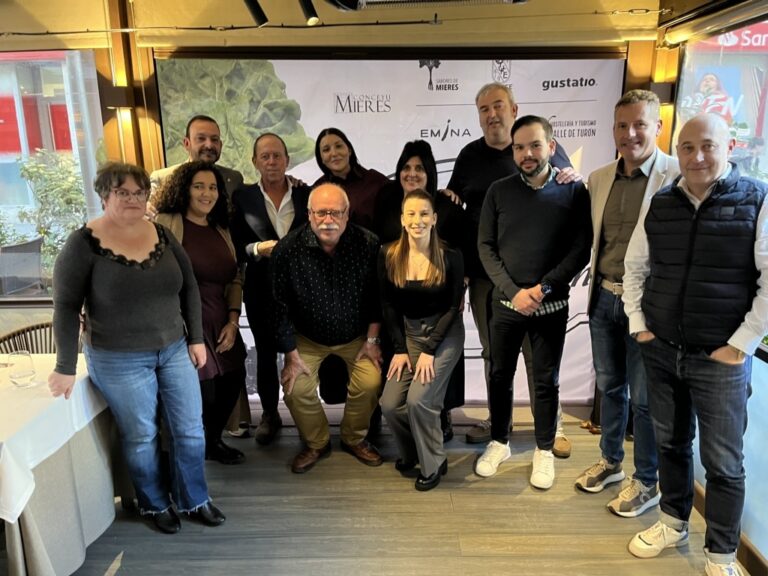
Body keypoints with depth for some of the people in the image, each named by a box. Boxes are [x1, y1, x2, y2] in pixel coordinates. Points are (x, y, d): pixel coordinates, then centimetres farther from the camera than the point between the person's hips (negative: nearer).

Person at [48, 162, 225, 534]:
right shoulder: (83, 243, -12)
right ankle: (155, 504, 33)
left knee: (191, 430, 9)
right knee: (141, 437, 9)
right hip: (119, 360, -4)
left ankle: (194, 500, 30)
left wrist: (196, 338, 4)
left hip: (174, 350, 4)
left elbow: (189, 288, 7)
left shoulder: (161, 235, 1)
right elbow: (66, 307, -10)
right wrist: (66, 367, -11)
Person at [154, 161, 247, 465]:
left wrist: (233, 321, 3)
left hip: (220, 326, 6)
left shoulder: (221, 230, 13)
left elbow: (235, 279, 13)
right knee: (202, 393, -3)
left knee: (230, 386, 12)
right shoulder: (165, 224, -6)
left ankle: (212, 441, 39)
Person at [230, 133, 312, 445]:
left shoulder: (306, 194, 1)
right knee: (266, 352, 11)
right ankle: (269, 414, 28)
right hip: (262, 289, 0)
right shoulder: (243, 197, 0)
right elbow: (235, 245, 0)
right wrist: (258, 248, -17)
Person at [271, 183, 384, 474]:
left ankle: (354, 439, 13)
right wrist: (292, 356, -11)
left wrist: (372, 340, -5)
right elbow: (280, 307, -13)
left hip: (356, 335, 0)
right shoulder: (287, 249, -20)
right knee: (296, 388, -15)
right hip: (307, 337, 0)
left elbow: (376, 297, -6)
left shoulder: (368, 244, -18)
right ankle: (317, 443, 15)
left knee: (370, 383, -17)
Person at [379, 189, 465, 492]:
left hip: (444, 334, -3)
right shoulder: (389, 255, -6)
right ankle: (410, 450, 24)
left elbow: (453, 307, -8)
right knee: (390, 404, -8)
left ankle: (433, 463, 9)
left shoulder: (450, 257, -13)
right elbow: (389, 305, 0)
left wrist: (429, 351, -13)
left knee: (418, 399, -18)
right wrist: (399, 349, -6)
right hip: (408, 333, 3)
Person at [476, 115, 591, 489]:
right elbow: (485, 247, -1)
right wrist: (513, 292, -12)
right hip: (505, 303, 1)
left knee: (546, 381, 10)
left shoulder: (573, 191, -2)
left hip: (551, 305, -1)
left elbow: (581, 249, -5)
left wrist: (543, 288, -15)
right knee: (500, 375, 11)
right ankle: (499, 441, 31)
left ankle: (544, 451, 28)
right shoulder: (499, 192, 1)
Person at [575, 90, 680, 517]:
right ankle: (611, 461, 39)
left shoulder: (677, 176, -12)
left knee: (644, 398, 7)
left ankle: (648, 482, 27)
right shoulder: (599, 178, 7)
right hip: (604, 297, 6)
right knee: (609, 385, 19)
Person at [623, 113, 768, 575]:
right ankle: (674, 524, 40)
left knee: (724, 461, 8)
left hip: (720, 358, -4)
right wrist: (638, 324, 7)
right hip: (660, 351, 4)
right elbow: (635, 266, 14)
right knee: (670, 443, 18)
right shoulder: (661, 204, 5)